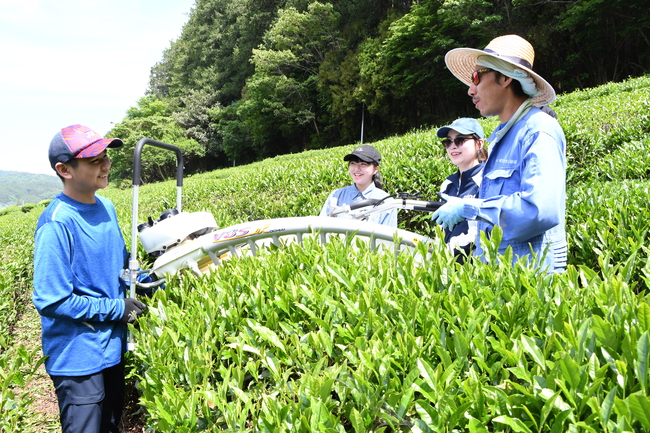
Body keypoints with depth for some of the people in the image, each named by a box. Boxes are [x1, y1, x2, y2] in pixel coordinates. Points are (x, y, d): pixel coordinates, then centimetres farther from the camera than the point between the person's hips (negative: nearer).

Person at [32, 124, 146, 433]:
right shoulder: (56, 224, -24)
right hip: (78, 358, -7)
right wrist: (116, 309, -18)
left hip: (112, 347, 8)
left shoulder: (105, 206, 1)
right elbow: (50, 301, -23)